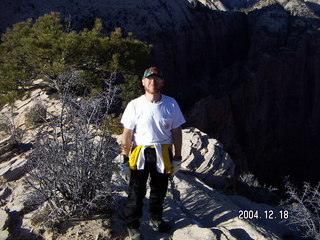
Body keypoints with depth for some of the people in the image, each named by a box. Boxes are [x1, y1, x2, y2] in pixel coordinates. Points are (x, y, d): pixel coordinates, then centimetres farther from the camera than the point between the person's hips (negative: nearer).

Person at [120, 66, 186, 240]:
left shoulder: (171, 104, -3)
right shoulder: (134, 105, -8)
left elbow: (176, 132, 3)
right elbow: (127, 134, -4)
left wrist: (177, 157, 4)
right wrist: (124, 156, -4)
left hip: (163, 154, 3)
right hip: (140, 153, -2)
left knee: (159, 190, 18)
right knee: (136, 192, 4)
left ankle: (156, 219, 39)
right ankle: (132, 225, 23)